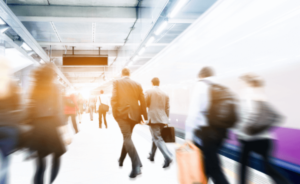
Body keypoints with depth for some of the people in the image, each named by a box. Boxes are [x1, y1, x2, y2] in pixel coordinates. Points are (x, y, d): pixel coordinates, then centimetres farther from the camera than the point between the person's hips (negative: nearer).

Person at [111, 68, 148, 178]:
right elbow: (142, 101, 9)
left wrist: (114, 113, 0)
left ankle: (137, 166, -21)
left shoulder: (117, 82, 1)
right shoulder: (137, 84, 10)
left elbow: (114, 98, -8)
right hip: (134, 114, 5)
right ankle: (121, 160, 35)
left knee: (127, 138, -9)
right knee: (127, 137, 20)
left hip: (122, 113, -4)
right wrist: (144, 115, 15)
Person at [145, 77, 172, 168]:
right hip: (162, 119, 6)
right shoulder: (165, 94, 12)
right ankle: (152, 155, 32)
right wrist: (166, 120, 20)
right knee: (155, 137, 20)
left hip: (153, 119, -6)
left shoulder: (149, 92, -2)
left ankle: (168, 157, -23)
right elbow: (167, 109, 12)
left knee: (158, 139, -8)